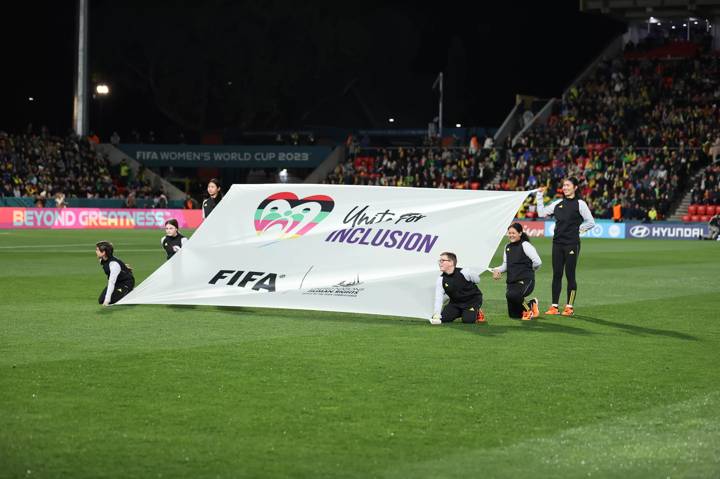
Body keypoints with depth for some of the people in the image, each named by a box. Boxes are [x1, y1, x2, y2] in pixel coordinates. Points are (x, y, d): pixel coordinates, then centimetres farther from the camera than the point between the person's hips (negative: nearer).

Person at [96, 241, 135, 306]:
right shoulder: (102, 261, -9)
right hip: (117, 282, 8)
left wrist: (107, 300, -38)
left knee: (111, 300, -22)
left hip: (126, 283, -8)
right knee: (101, 300, -2)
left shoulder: (114, 264, -33)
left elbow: (111, 283, -36)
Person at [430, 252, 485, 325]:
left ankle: (477, 312, 10)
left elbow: (477, 279, -2)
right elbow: (438, 298, -18)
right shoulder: (441, 279, -13)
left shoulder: (464, 272, -22)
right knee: (443, 318, -11)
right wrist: (436, 315, -30)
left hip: (472, 300, -4)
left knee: (468, 319, -26)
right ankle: (461, 313, 16)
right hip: (455, 302, 4)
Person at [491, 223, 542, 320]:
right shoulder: (507, 247, 14)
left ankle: (528, 309, -10)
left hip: (525, 280, -7)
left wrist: (528, 269, 3)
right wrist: (497, 270, -1)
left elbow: (537, 262, -14)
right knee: (513, 315, 6)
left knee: (512, 295, -38)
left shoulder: (525, 245, -7)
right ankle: (531, 304, 33)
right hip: (511, 282, 7)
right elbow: (505, 265, 18)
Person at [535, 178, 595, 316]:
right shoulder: (558, 203, 12)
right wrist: (539, 196, 12)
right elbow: (541, 213, 14)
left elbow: (591, 222, -4)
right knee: (556, 274, 5)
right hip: (557, 243, 5)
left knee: (570, 275, -2)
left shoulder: (580, 204, -3)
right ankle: (554, 306, 8)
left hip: (572, 244, -5)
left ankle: (570, 307, 4)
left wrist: (577, 230, -3)